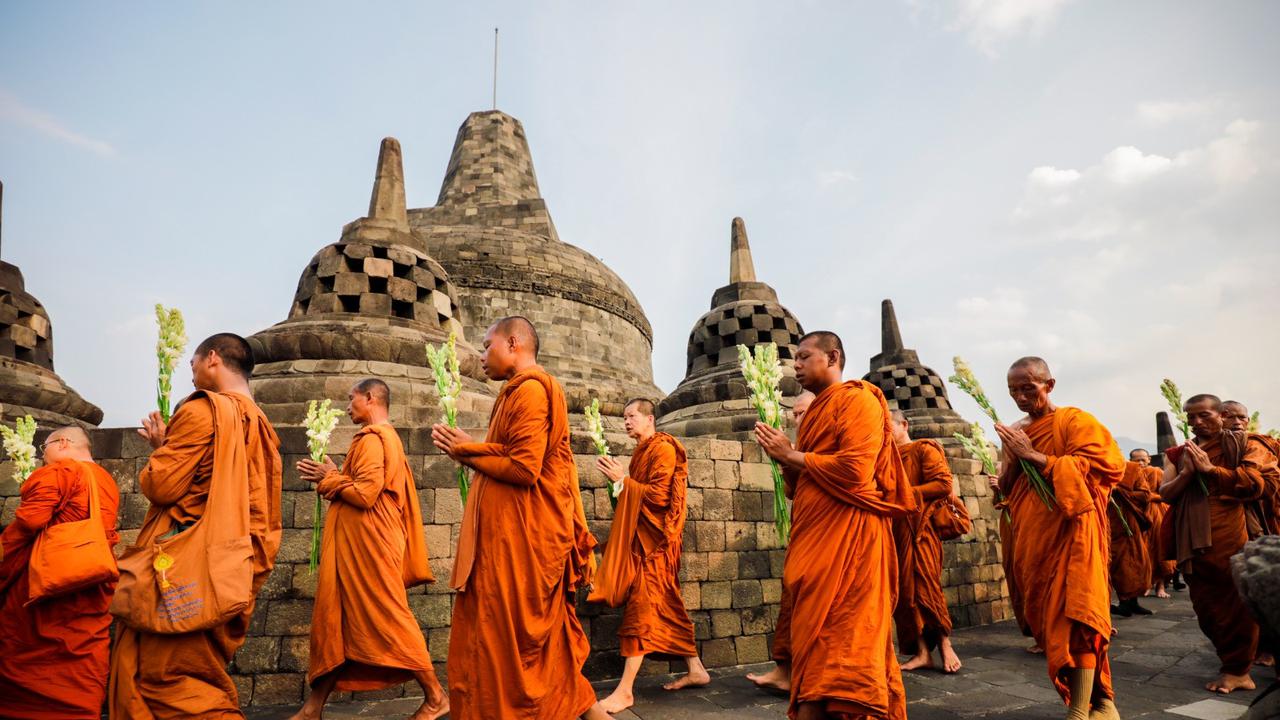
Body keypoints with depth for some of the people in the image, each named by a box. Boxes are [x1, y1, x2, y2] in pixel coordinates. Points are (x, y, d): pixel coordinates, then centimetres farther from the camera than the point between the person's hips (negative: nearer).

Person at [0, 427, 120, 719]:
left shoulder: (57, 472, -6)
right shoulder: (109, 483, 17)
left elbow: (28, 523, -16)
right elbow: (107, 538, 15)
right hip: (93, 603, 7)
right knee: (79, 695, 9)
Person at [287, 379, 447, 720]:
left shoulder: (372, 438, -14)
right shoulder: (389, 437, 18)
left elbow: (365, 493, -23)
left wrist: (329, 478, -7)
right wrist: (331, 477, 12)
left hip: (366, 543, -10)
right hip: (362, 544, 10)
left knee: (387, 618, -4)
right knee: (338, 619, 11)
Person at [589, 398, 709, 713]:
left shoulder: (662, 449, -11)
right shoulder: (642, 451, 16)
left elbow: (658, 496, -20)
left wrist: (623, 479, -16)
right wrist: (621, 478, 4)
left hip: (655, 537, -10)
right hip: (643, 534, 10)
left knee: (641, 604, -12)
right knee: (667, 605, 12)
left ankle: (626, 689, -12)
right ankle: (696, 669, 22)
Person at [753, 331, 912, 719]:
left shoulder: (857, 400, -5)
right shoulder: (816, 411, 21)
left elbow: (854, 470, -19)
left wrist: (792, 455, -9)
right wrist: (786, 460, 2)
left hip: (846, 533, -9)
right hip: (817, 534, 9)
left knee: (837, 636, -7)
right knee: (815, 636, 9)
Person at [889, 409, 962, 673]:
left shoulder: (924, 449, -1)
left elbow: (943, 484, -11)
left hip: (920, 528, -7)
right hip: (895, 530, 7)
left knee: (924, 586, -6)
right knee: (904, 591, 2)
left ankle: (944, 645, 9)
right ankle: (922, 652, 6)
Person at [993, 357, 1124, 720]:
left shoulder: (1075, 421, -3)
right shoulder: (1015, 433, 14)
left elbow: (1086, 470, -15)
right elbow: (1006, 489, 15)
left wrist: (1033, 455, -15)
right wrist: (1013, 460, -4)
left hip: (1072, 532, -6)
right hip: (1033, 539, 6)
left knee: (1074, 616, -11)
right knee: (1048, 618, 7)